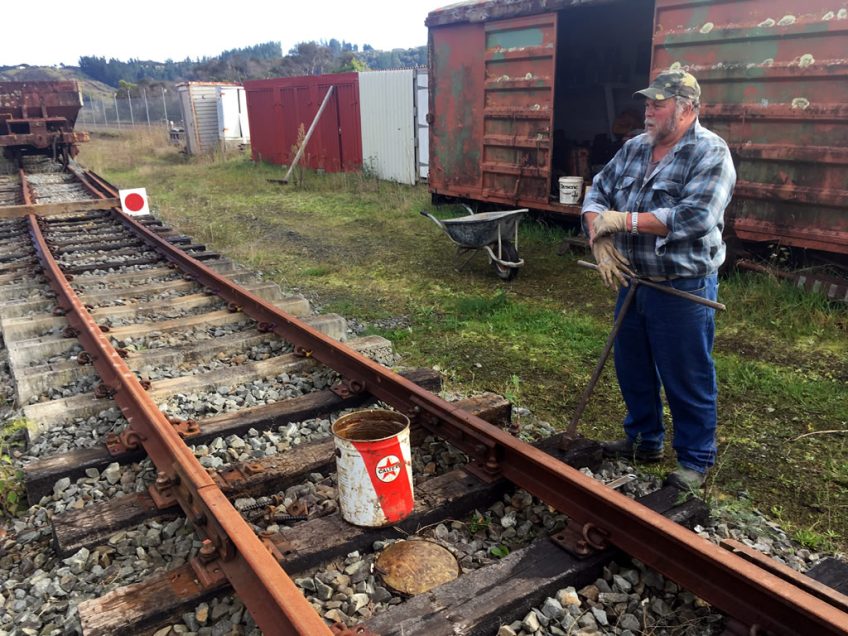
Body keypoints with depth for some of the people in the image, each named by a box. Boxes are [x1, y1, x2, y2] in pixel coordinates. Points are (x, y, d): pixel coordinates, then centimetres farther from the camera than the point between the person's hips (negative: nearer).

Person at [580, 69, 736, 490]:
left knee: (687, 379, 6)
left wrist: (624, 221, -20)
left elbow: (696, 216, -26)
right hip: (633, 281, 7)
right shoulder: (634, 148, 9)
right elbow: (597, 193, 6)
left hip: (683, 289, -7)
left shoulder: (711, 153, -13)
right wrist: (600, 240, -12)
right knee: (632, 368, 18)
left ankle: (696, 460, 24)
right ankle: (644, 440, 39)